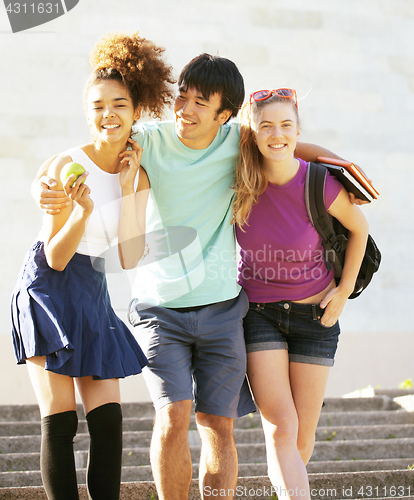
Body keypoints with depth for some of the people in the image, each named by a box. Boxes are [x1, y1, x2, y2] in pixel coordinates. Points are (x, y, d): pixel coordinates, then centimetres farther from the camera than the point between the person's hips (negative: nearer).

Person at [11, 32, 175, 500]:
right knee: (59, 421, -9)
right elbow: (55, 258, -11)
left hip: (93, 292, 6)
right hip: (49, 288, -5)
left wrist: (132, 190, -10)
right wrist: (84, 211, -28)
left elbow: (129, 258, -5)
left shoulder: (138, 172, 3)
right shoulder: (67, 165, -13)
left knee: (108, 419, -2)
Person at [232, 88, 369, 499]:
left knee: (303, 438, 6)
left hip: (314, 313, 0)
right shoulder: (241, 183, -11)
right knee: (280, 428, -15)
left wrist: (345, 290, -1)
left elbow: (359, 229, 1)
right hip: (257, 310, 0)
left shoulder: (320, 186, -17)